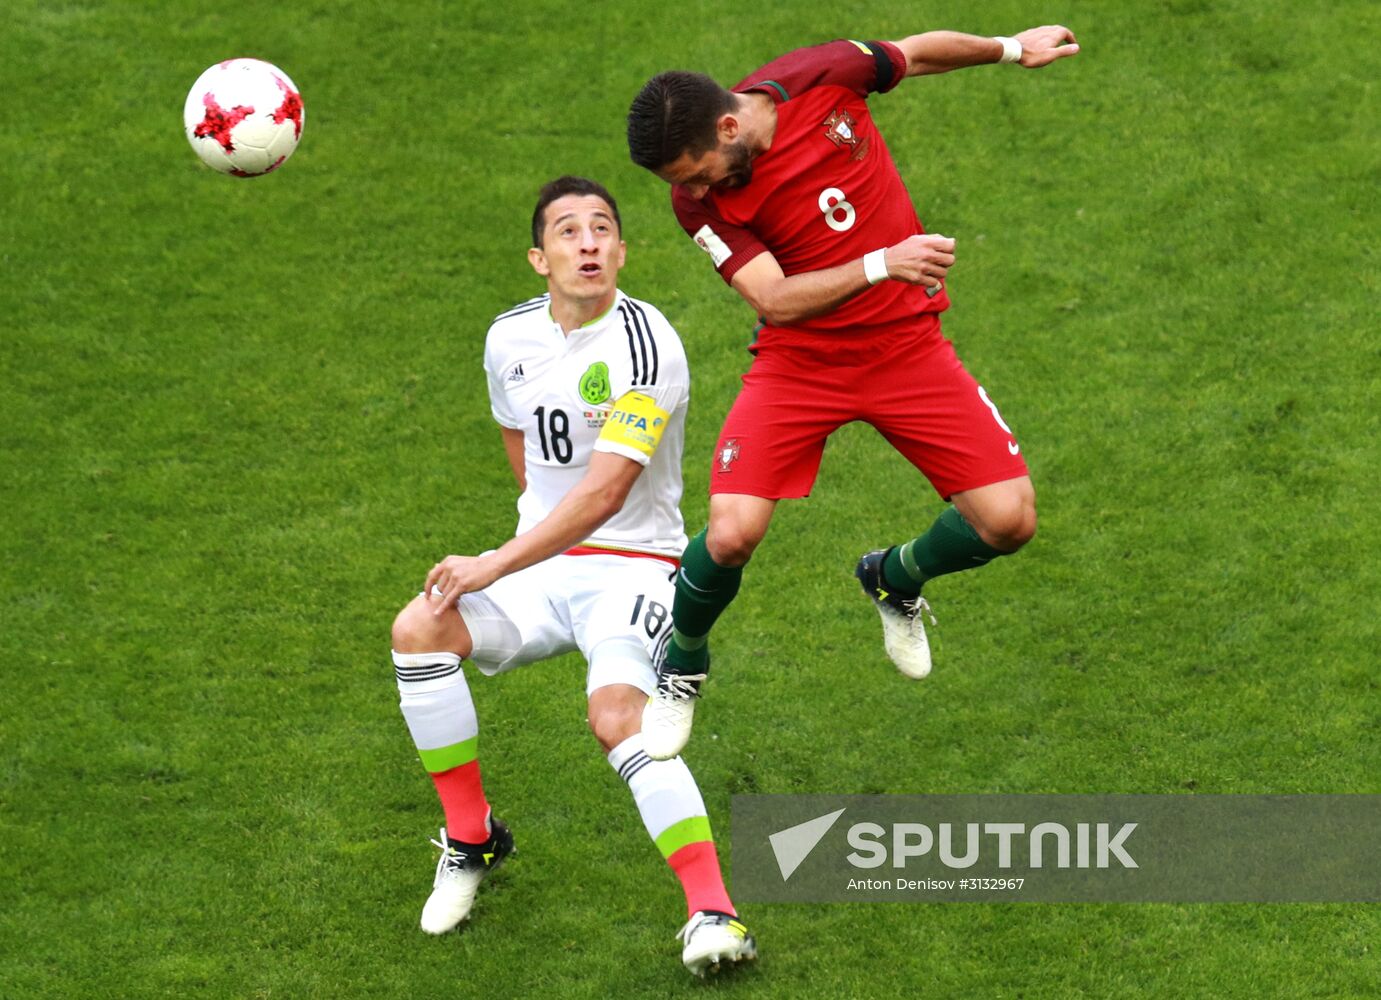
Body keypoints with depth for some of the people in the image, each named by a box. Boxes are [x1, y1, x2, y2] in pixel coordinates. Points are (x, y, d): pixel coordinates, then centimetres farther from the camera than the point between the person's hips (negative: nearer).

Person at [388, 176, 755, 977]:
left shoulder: (646, 345, -18)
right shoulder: (511, 338, 4)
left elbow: (604, 494, -24)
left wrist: (494, 566, -25)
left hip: (632, 567, -6)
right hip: (541, 558, 6)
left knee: (618, 716, -32)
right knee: (418, 631, -21)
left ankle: (715, 913, -34)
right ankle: (472, 838, -3)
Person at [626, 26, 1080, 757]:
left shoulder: (820, 77, -15)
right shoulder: (699, 200, -17)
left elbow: (915, 54, 5)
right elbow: (776, 300, -24)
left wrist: (1010, 48, 18)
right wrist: (882, 266, -36)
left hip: (906, 344, 2)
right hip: (800, 362, -2)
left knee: (1009, 521, -8)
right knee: (732, 534, -20)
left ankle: (894, 578, 26)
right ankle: (682, 668, 12)